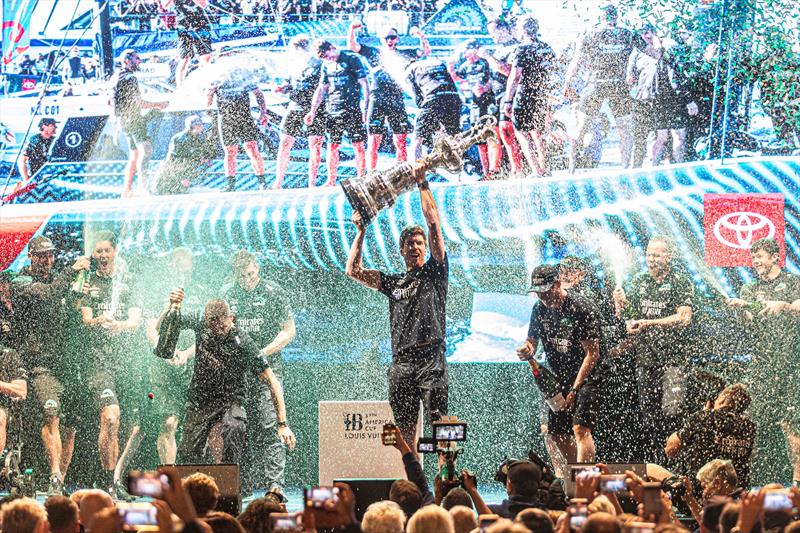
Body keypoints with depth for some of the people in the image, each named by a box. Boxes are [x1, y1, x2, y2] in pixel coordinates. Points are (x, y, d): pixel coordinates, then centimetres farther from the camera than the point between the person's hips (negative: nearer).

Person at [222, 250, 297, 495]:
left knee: (270, 424, -13)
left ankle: (275, 484, -16)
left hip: (267, 367, -3)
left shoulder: (272, 293, -1)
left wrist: (263, 352, -10)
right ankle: (245, 484, 10)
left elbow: (289, 331, 0)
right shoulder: (226, 294, 9)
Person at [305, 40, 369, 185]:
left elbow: (364, 84, -7)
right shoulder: (326, 65, 14)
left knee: (358, 144, -3)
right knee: (332, 146, 3)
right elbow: (321, 89, 19)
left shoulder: (352, 59, -4)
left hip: (351, 109, -5)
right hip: (332, 111, 5)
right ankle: (331, 181, 7)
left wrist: (365, 107, -13)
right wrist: (312, 111, 14)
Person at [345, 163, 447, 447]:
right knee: (406, 430, 4)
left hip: (430, 359, -5)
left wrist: (422, 184, 0)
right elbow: (353, 271, 18)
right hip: (401, 363, 5)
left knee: (439, 425, -11)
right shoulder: (393, 282, 21)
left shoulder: (434, 272, 9)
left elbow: (434, 225, 1)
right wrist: (361, 232, 15)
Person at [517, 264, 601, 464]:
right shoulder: (539, 309, 3)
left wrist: (574, 389, -21)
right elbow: (532, 341, 11)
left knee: (580, 429, -20)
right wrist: (526, 351, -16)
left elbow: (592, 354, -18)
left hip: (586, 376, -8)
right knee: (558, 433, 9)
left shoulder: (581, 308, -18)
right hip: (559, 380, 8)